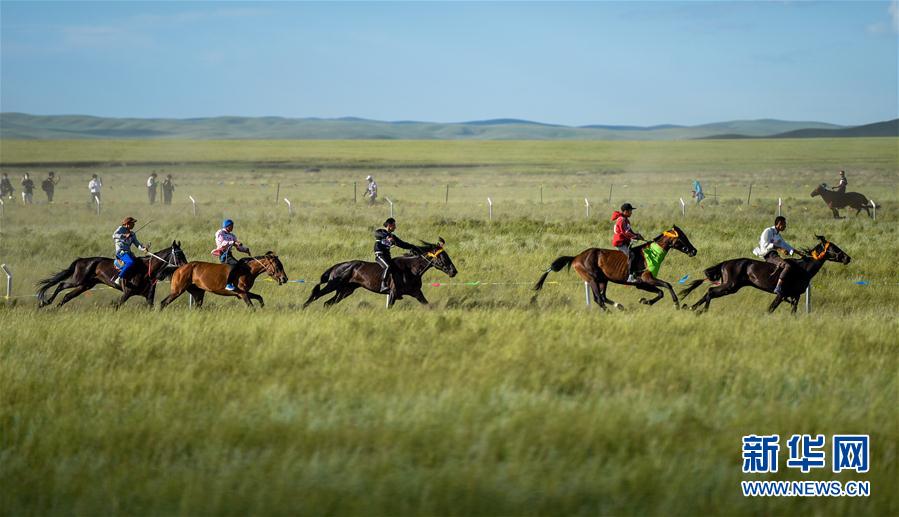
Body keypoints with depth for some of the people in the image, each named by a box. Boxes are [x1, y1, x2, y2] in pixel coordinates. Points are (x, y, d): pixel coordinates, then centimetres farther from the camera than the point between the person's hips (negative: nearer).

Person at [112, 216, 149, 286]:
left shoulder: (133, 234, 18)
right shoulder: (121, 229, 3)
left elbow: (137, 244, 9)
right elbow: (114, 235, -14)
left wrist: (144, 248, -11)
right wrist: (124, 236, -26)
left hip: (128, 252, 7)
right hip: (121, 252, -7)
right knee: (130, 262, -32)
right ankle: (119, 278, -30)